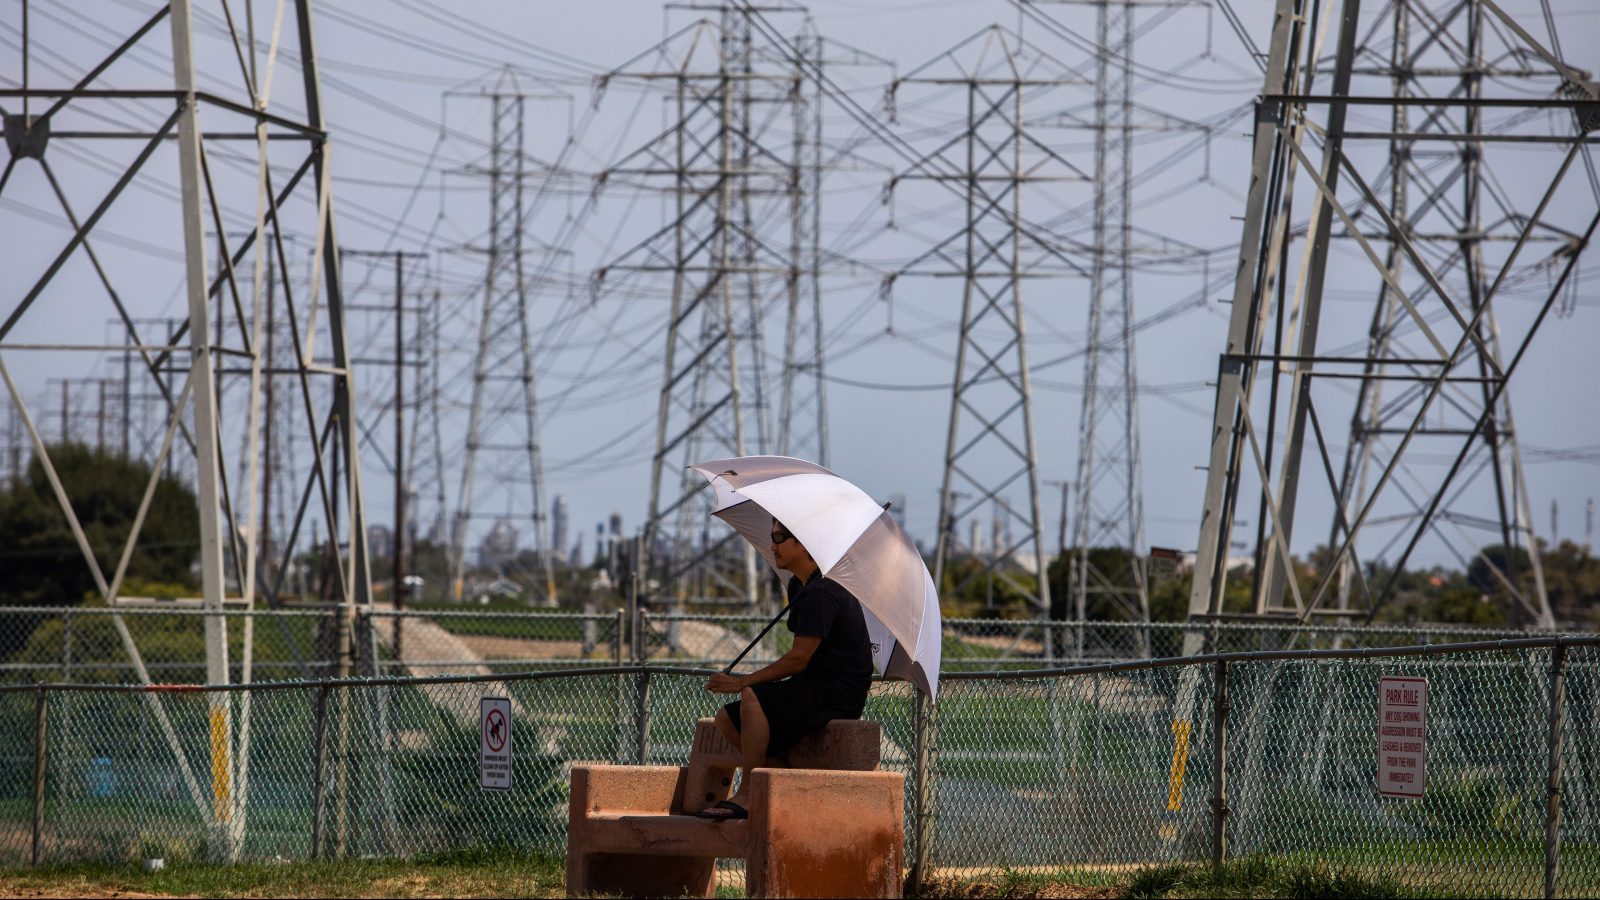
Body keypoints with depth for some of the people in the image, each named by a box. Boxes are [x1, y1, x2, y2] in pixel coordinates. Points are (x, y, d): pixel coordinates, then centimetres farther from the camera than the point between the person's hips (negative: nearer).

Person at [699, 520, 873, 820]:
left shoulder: (821, 593, -18)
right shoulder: (799, 587, 15)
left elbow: (799, 659, -22)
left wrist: (743, 682, -16)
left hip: (839, 694, -10)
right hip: (814, 688, 10)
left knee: (753, 698, -29)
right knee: (727, 719, 3)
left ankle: (746, 797, -28)